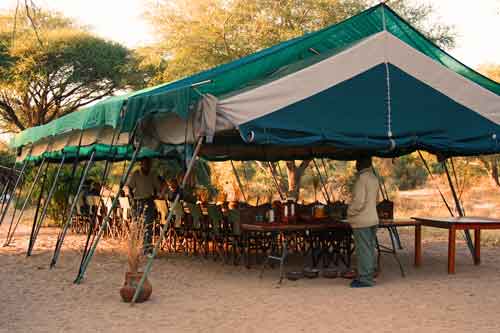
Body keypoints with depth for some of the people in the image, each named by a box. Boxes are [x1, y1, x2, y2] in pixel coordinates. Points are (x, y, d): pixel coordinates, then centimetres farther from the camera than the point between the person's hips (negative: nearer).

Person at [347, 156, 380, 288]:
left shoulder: (362, 178, -17)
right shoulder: (374, 178, 11)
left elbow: (359, 201, -21)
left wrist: (349, 212, -6)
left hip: (361, 221, -9)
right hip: (373, 218, 9)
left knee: (363, 250, -4)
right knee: (370, 249, 13)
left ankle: (365, 279, 0)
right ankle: (369, 276, 21)